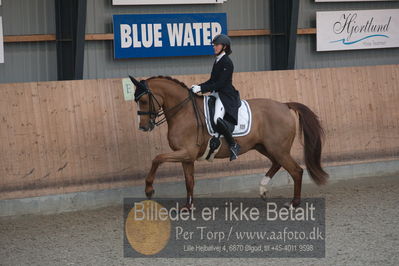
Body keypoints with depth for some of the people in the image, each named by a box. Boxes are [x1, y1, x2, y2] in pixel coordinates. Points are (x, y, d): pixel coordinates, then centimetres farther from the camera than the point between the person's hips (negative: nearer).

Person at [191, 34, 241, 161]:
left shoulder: (227, 63, -14)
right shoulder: (217, 61, 15)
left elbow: (220, 83, -19)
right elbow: (212, 80, 20)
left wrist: (201, 88, -20)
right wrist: (198, 86, 7)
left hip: (226, 96, -11)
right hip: (217, 94, 11)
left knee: (218, 119, -32)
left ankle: (233, 145, -18)